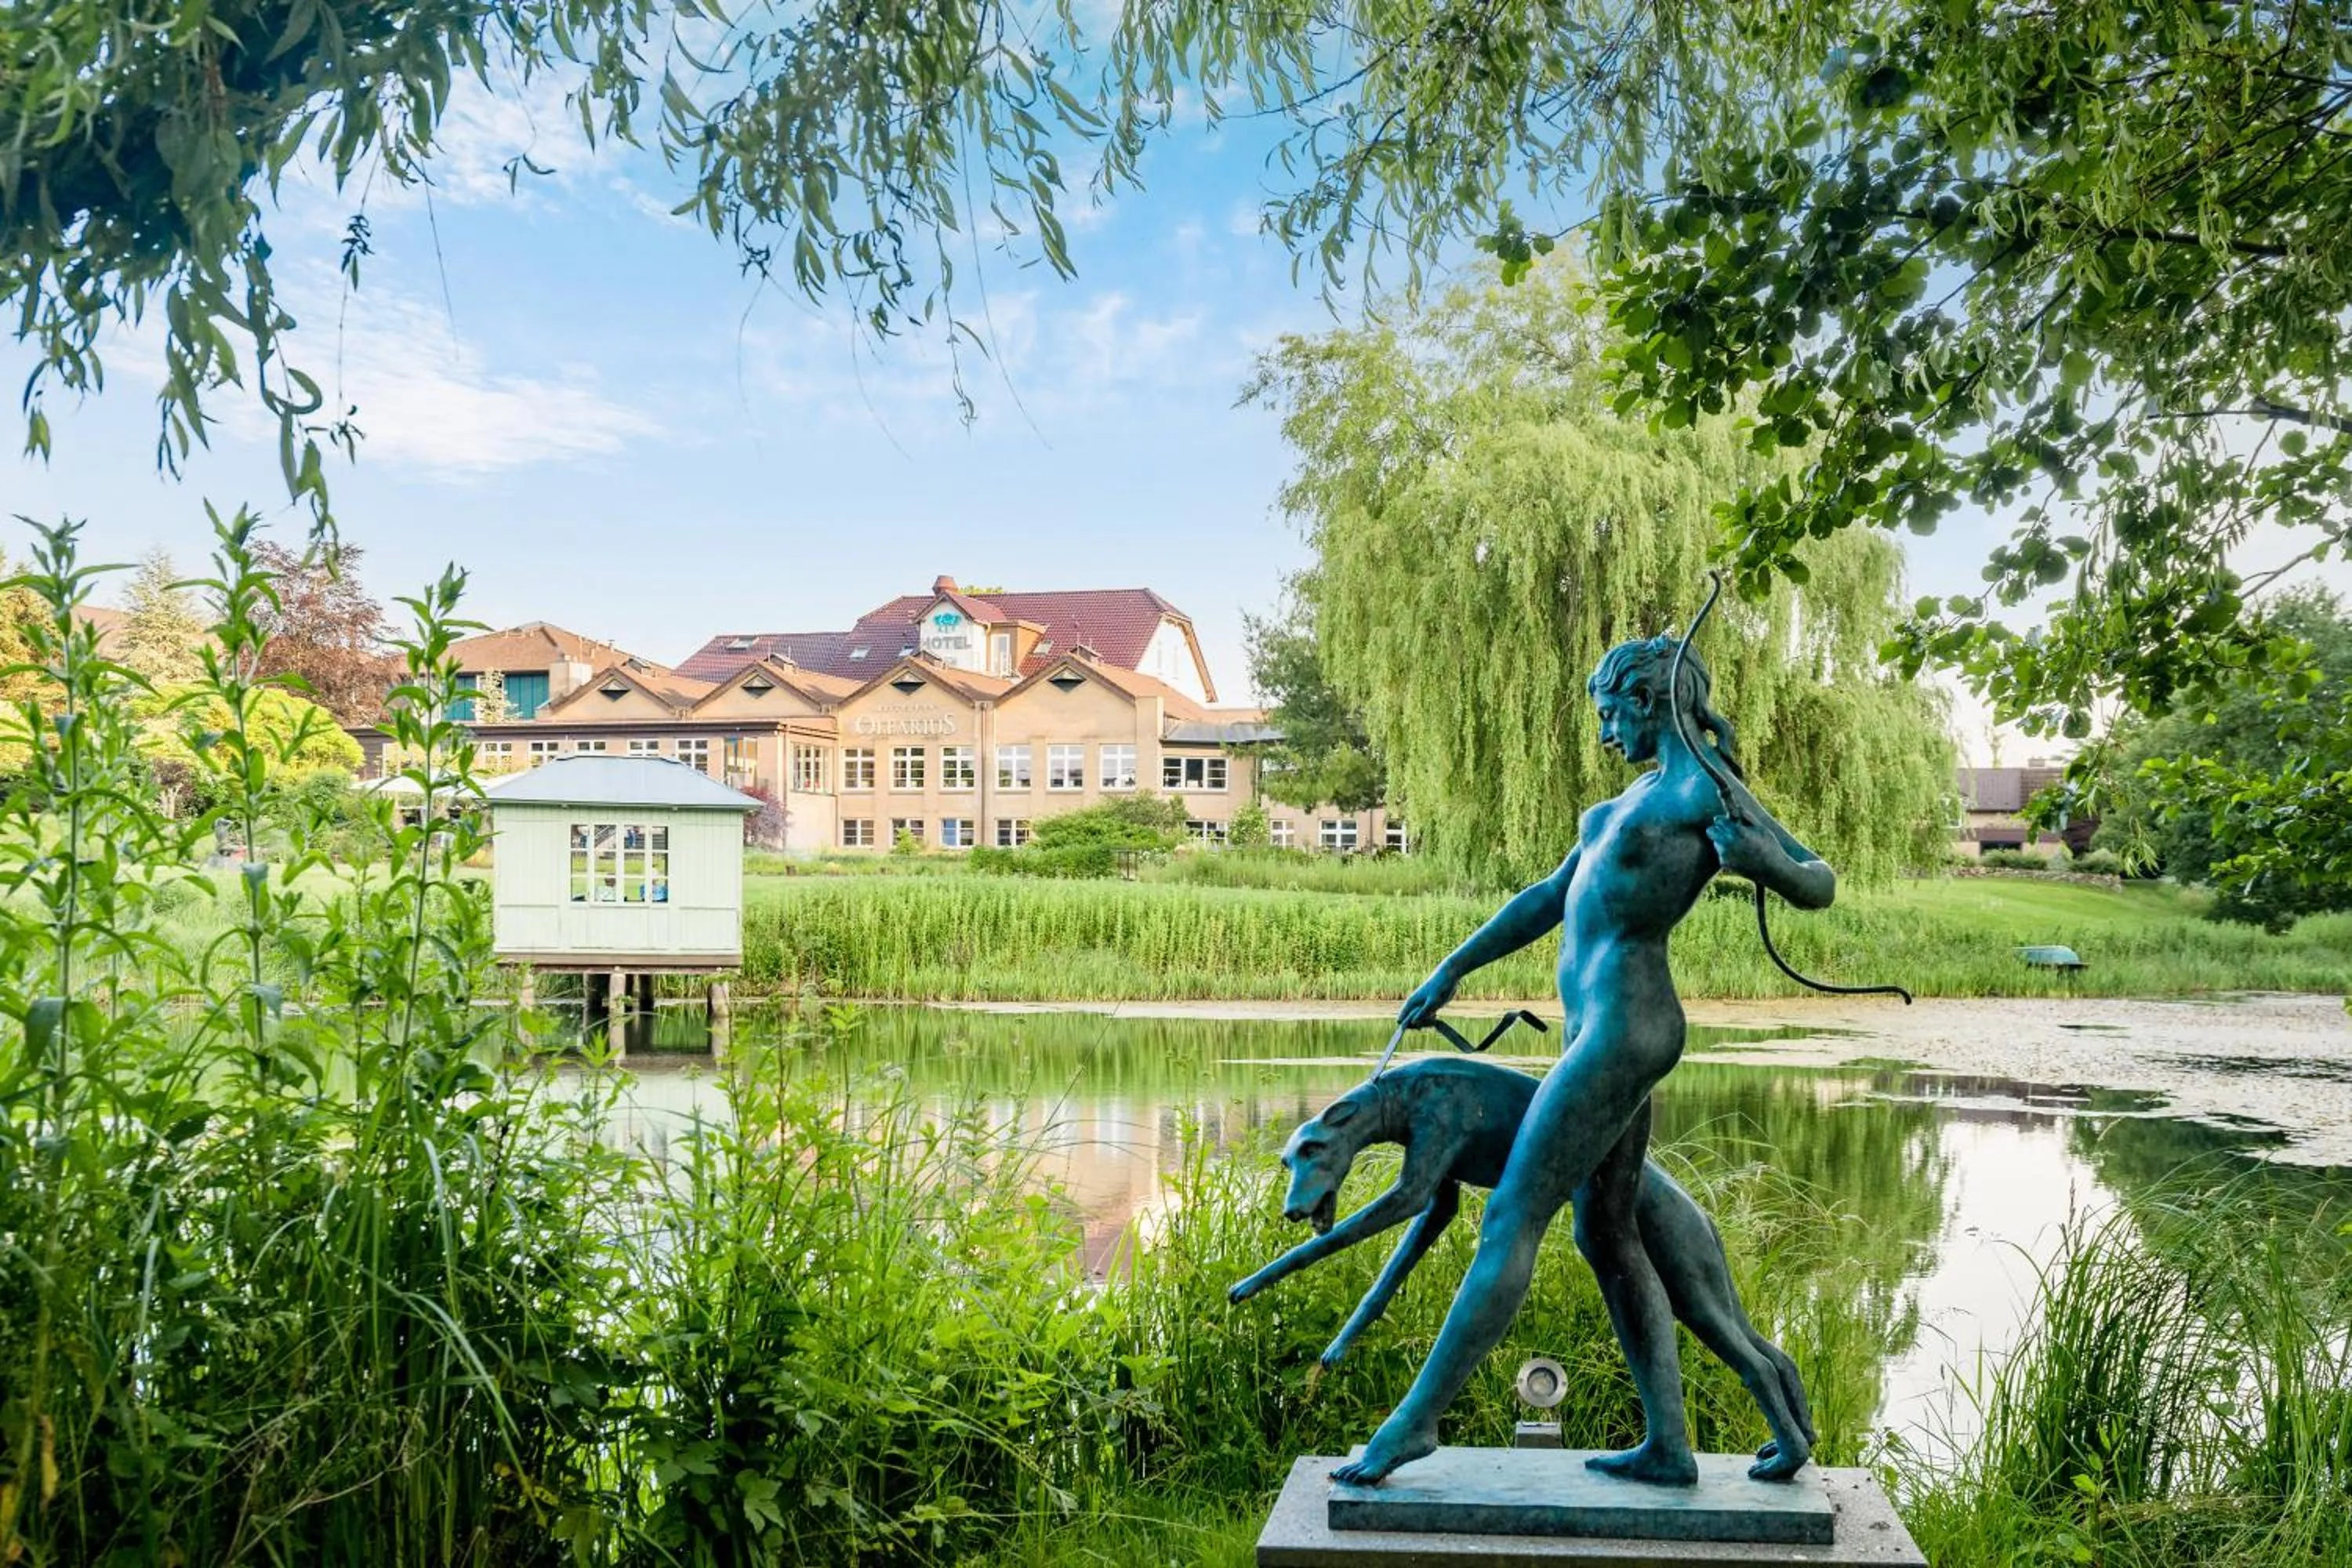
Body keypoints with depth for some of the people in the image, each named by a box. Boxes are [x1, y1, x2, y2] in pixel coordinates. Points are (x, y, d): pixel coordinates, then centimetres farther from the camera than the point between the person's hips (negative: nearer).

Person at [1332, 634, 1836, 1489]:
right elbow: (1552, 897, 25)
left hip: (1621, 1030, -10)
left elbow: (1819, 886, -9)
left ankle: (1417, 1417, 0)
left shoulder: (1709, 790, -8)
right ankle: (1668, 1445, 15)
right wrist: (1452, 969, 25)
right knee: (1606, 1235, 11)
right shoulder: (1644, 792, 20)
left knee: (1511, 1222, -6)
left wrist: (1759, 858, -30)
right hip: (1602, 1029, 10)